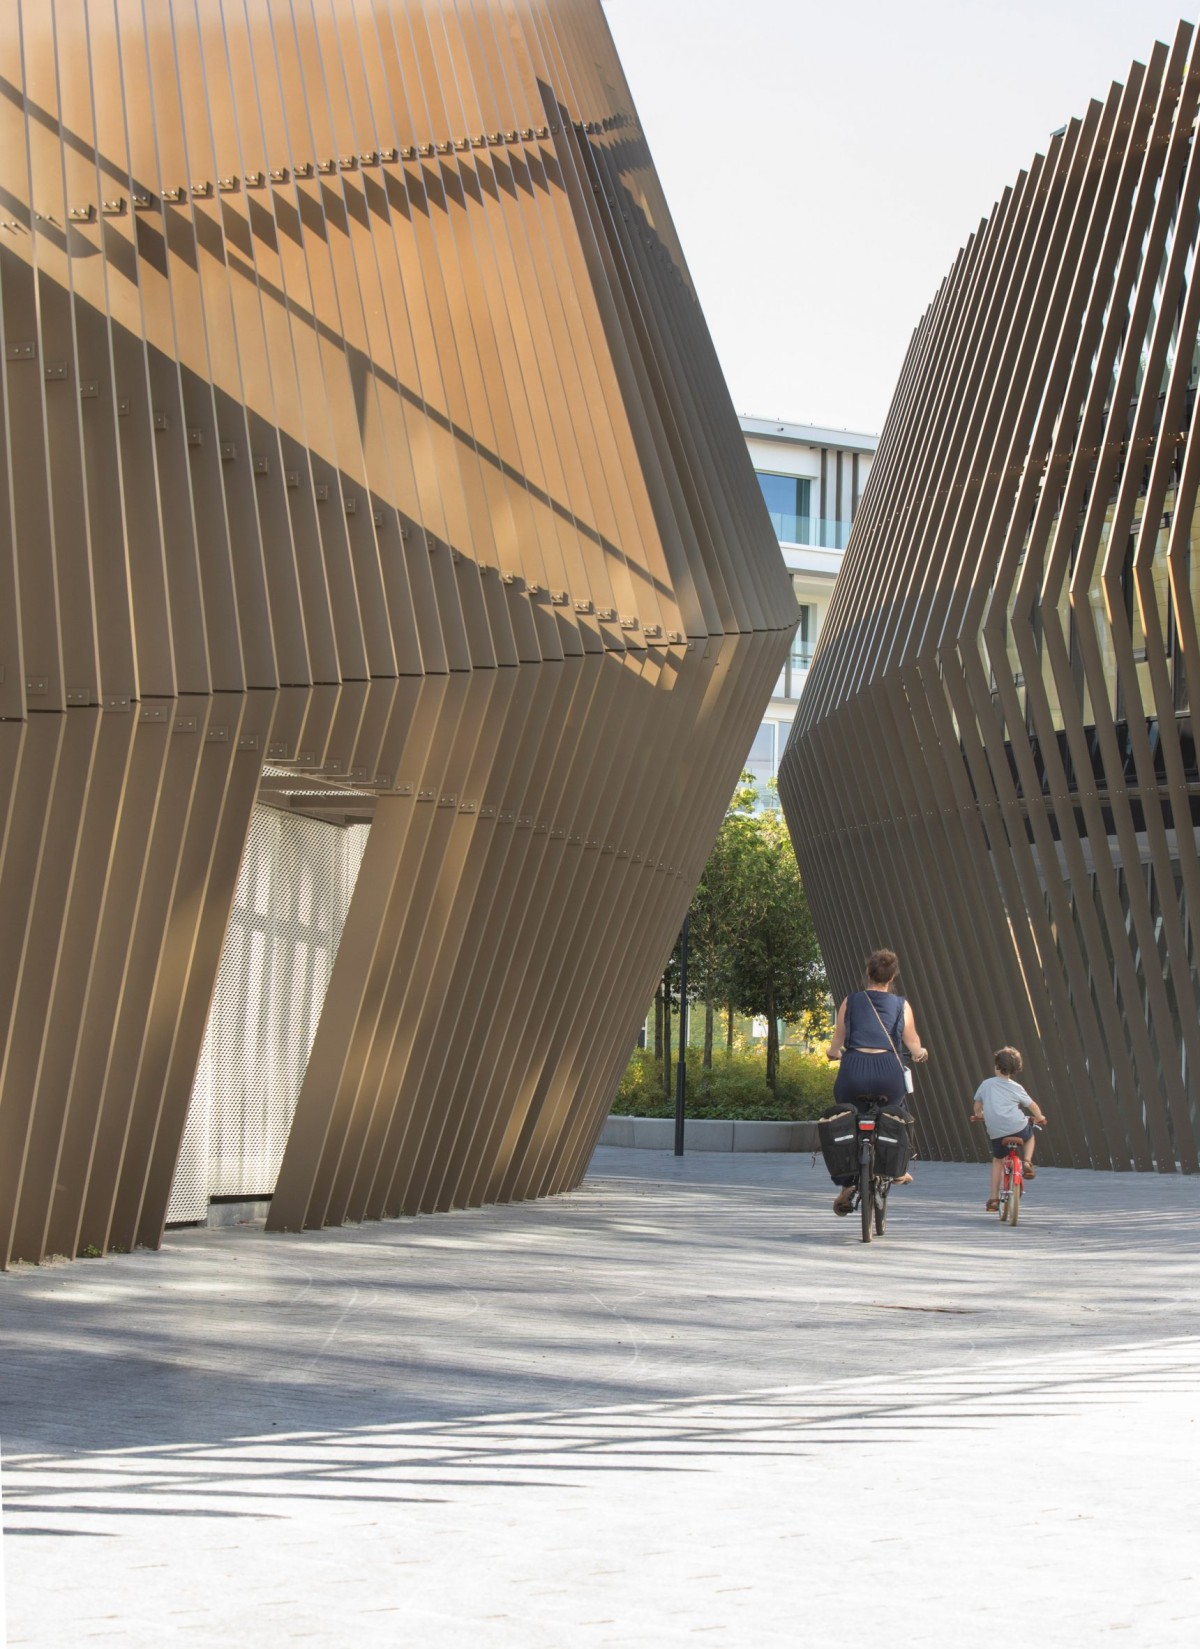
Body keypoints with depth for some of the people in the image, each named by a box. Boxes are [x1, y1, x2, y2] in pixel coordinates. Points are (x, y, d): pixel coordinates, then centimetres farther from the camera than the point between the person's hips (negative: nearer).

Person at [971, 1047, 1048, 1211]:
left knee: (997, 1160, 19)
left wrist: (978, 1115, 39)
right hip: (1017, 1128, -2)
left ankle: (994, 1199, 14)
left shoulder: (986, 1084, 6)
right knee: (1030, 1135, 33)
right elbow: (1032, 1105, 8)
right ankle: (1027, 1162, 10)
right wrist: (1040, 1117, 27)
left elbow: (977, 1104, 19)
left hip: (995, 1131, 2)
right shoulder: (1015, 1088, 1)